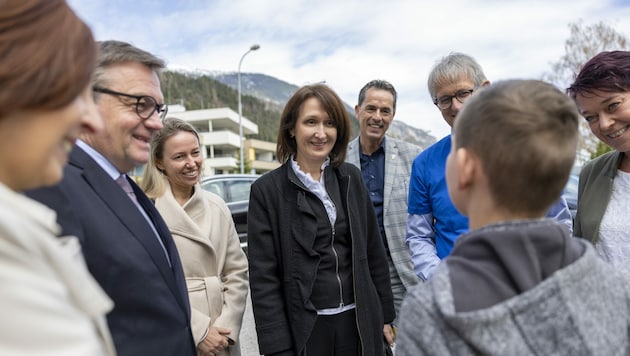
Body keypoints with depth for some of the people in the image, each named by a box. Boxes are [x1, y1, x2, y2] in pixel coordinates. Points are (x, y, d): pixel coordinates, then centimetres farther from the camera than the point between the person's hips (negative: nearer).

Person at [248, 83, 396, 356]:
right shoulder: (266, 190, -8)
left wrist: (385, 315, 10)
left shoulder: (351, 177, 3)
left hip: (359, 322, 3)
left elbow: (373, 252, 8)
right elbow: (263, 277, -8)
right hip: (304, 329, -3)